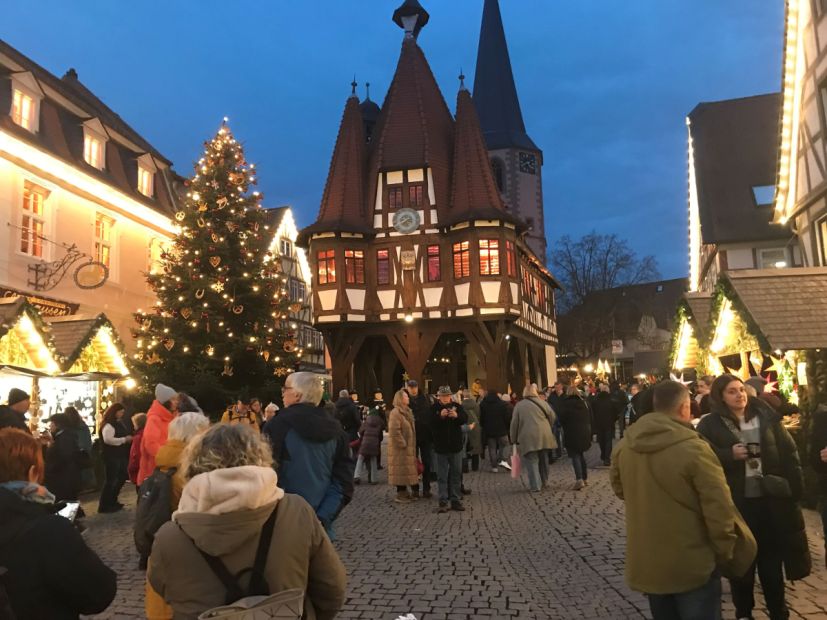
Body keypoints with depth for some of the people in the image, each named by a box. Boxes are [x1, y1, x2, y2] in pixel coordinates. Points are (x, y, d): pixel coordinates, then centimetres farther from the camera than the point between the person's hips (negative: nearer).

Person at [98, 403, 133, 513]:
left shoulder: (119, 423, 16)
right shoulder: (108, 424, -13)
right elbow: (108, 439, -27)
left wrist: (128, 439, 11)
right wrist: (124, 439, -22)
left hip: (120, 456, 10)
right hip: (112, 457, -10)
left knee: (122, 477, 15)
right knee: (110, 480, -7)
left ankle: (112, 502, 26)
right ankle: (104, 506, 0)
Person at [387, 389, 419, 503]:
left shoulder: (407, 411, 14)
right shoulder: (395, 412, -17)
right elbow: (394, 431, -23)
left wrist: (412, 444, 14)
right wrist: (402, 444, -20)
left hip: (409, 447, 9)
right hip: (400, 448, -9)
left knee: (407, 470, 14)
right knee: (401, 471, -3)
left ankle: (404, 492, 22)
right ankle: (401, 494, 4)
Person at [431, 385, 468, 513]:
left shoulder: (456, 406, 2)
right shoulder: (434, 408, -5)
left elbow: (465, 419, -7)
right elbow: (431, 424, -15)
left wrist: (457, 416, -26)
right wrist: (440, 416, -30)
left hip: (456, 446, 2)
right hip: (441, 446, -2)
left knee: (456, 474, 9)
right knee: (442, 476, 3)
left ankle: (455, 500, 18)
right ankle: (443, 501, 9)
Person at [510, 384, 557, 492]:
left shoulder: (519, 405, 2)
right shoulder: (542, 402, 7)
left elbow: (514, 423, 1)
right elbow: (552, 417, 7)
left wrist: (514, 440, 9)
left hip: (528, 437, -3)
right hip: (544, 435, 3)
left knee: (531, 461, 0)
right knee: (543, 459, 17)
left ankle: (535, 486, -4)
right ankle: (543, 482, 28)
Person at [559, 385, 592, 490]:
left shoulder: (566, 404, -8)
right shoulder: (584, 402, 8)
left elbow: (562, 420, -8)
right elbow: (590, 418, 13)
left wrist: (565, 428, 10)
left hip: (572, 434, -5)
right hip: (585, 433, 5)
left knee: (575, 456, -5)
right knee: (582, 455, 17)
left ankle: (579, 479, -16)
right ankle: (585, 478, 20)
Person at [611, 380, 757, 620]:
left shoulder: (624, 446, -4)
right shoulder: (694, 449, -23)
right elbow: (719, 510, -19)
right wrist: (726, 553, -4)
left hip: (646, 563, 6)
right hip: (693, 565, -5)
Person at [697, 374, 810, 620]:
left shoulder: (766, 416, 2)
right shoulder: (710, 425, -6)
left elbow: (788, 452, 4)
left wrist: (795, 487, -1)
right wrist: (730, 455, -21)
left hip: (771, 497, 2)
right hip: (735, 502, -2)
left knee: (772, 557, 15)